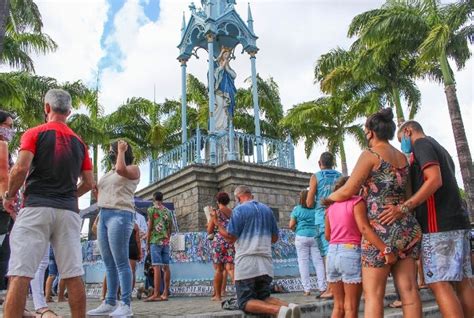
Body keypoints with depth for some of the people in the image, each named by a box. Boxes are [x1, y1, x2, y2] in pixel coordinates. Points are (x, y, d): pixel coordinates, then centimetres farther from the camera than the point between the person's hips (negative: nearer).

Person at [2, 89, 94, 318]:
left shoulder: (35, 133, 3)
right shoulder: (79, 142, 15)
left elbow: (21, 168, -10)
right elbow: (88, 183, 14)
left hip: (37, 208, -4)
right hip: (69, 211, 4)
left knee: (20, 274, -5)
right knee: (74, 275, 4)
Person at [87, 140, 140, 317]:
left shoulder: (133, 169, 2)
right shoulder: (109, 173, 24)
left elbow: (121, 169, -20)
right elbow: (100, 195, 26)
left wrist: (121, 151, -6)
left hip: (120, 215, -8)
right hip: (103, 216, 8)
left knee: (121, 262, -10)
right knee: (109, 264, 7)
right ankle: (110, 303, 12)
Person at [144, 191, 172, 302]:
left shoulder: (152, 209, -1)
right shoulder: (168, 211, 15)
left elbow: (150, 227, -4)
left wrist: (147, 243, 1)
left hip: (156, 241, -5)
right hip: (166, 242, 6)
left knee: (157, 267, -10)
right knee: (166, 267, 5)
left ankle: (156, 294, -13)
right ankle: (165, 294, 8)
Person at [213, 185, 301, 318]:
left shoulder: (239, 210, -4)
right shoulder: (267, 209, 14)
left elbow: (231, 237, -9)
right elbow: (274, 238, 17)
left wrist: (217, 223, 5)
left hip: (246, 263, -5)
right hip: (266, 263, 6)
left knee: (245, 302, 1)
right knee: (264, 298, 17)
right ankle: (289, 306, -13)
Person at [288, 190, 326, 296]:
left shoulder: (297, 209, -1)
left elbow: (291, 225, -2)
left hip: (301, 237, -2)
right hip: (315, 237, 2)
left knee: (303, 262, 3)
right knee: (318, 261, 6)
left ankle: (307, 289, 3)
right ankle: (322, 287, 7)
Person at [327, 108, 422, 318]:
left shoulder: (370, 155, -7)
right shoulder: (403, 157, 14)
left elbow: (347, 191, -6)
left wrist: (328, 197, 12)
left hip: (381, 229, -7)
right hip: (407, 228, 7)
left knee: (373, 293, -2)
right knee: (409, 290, 6)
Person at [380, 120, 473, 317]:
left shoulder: (421, 144, -3)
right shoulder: (439, 149, 25)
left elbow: (434, 180, -18)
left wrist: (404, 208, -22)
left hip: (438, 224, -9)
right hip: (457, 221, 9)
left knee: (439, 283, -10)